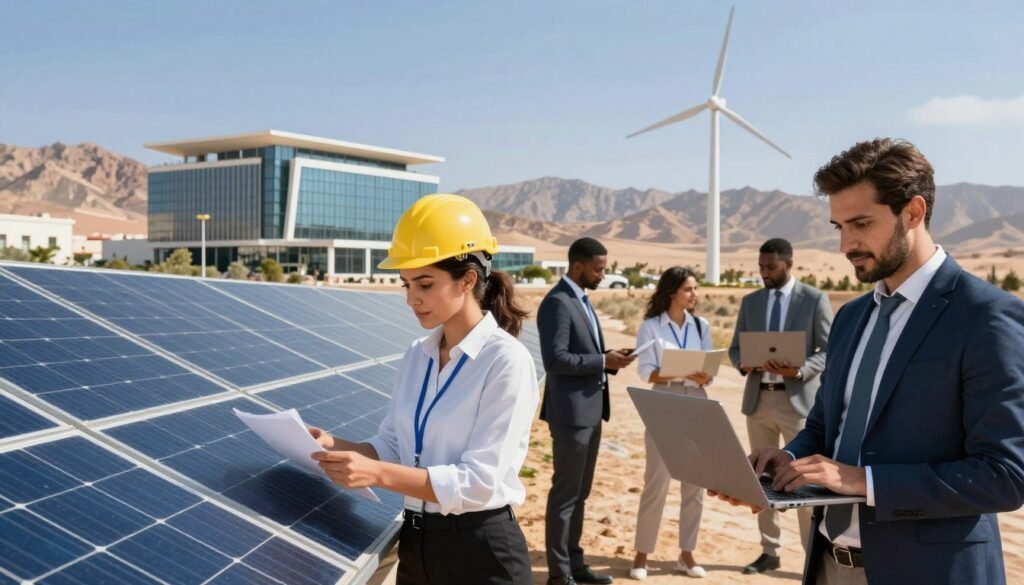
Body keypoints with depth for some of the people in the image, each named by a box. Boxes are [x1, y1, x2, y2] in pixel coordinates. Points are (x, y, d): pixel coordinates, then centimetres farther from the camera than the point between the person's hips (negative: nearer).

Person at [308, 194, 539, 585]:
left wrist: (378, 474, -28)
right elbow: (392, 445, 7)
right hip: (415, 543, 7)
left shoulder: (506, 360, -18)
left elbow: (478, 483, -21)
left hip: (481, 552, -6)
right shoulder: (416, 356, 4)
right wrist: (336, 446, -11)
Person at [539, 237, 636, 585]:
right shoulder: (557, 302, -16)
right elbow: (555, 359, -23)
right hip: (571, 411, -10)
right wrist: (603, 362, -19)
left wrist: (608, 358, 2)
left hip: (590, 409, 10)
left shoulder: (581, 299, 15)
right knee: (565, 492, 0)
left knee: (579, 493, 17)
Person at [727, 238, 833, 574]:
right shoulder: (750, 302, 10)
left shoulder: (815, 299, -2)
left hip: (797, 399, -4)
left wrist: (800, 371, -21)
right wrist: (743, 363, -11)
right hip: (758, 399, 5)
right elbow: (735, 348, 12)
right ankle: (770, 552, 22)